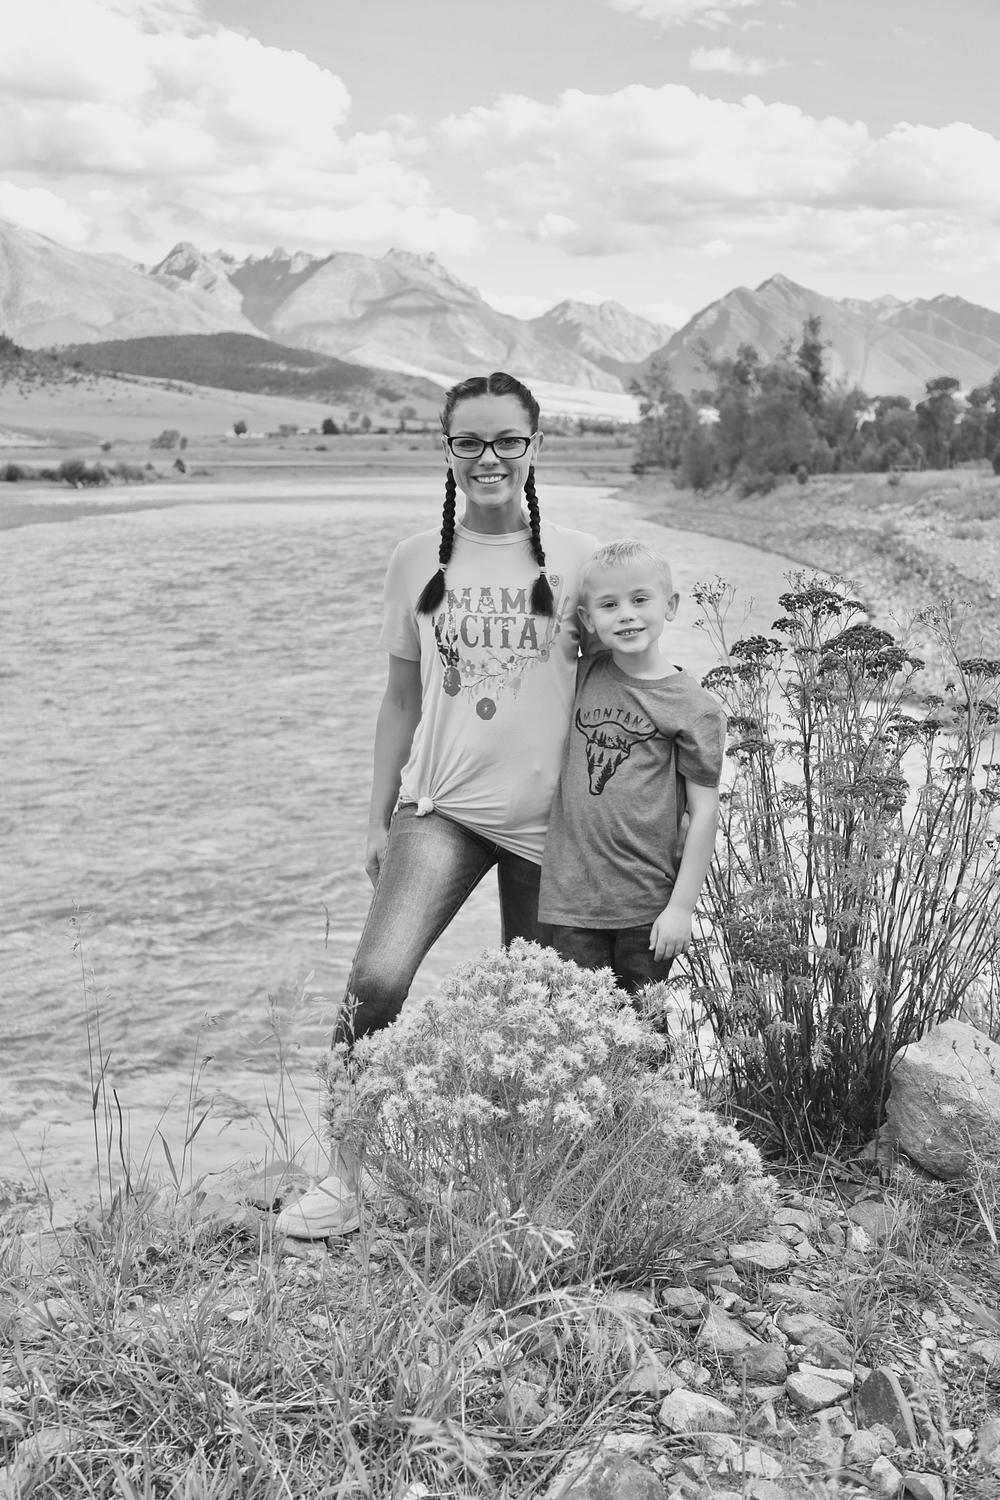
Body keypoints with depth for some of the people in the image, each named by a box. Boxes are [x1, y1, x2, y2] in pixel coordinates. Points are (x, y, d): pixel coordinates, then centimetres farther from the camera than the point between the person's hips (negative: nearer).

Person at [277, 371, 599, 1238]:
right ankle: (344, 1180, -3)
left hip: (546, 819, 0)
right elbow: (403, 699, 10)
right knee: (377, 979, -18)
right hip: (443, 807, 1)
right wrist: (379, 820, 9)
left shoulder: (576, 560, -2)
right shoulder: (418, 563, 4)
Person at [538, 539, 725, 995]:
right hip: (572, 896, 3)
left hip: (648, 907, -3)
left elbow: (703, 812, -6)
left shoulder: (694, 708, -7)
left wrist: (681, 906, -8)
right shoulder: (584, 676, 6)